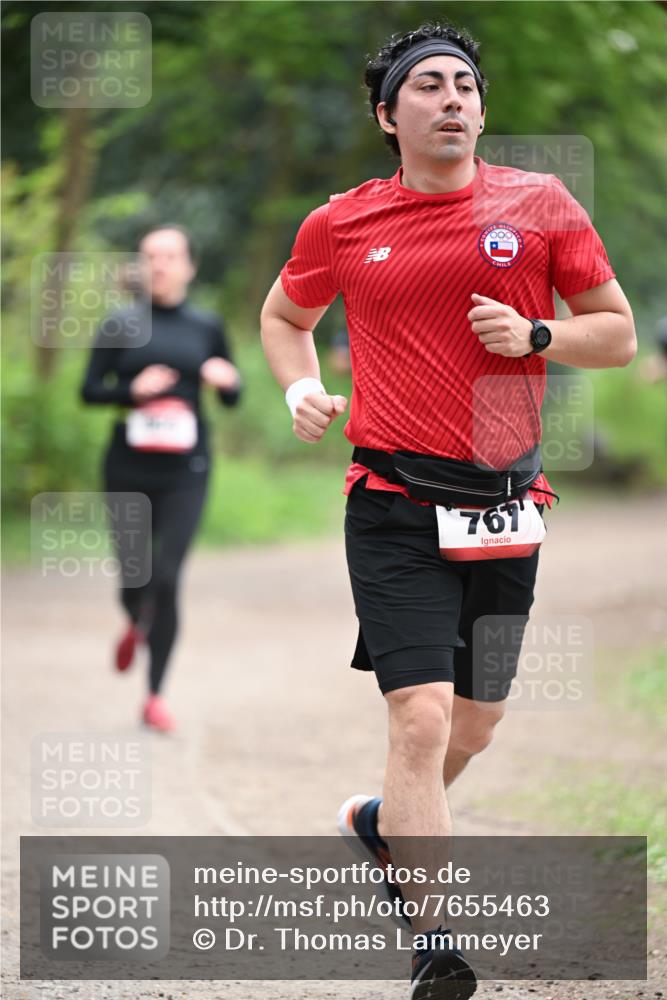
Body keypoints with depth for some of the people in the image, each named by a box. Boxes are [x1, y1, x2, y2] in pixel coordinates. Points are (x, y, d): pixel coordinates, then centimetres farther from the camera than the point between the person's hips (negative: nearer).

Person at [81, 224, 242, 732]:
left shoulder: (207, 328, 6)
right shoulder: (121, 326, 3)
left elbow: (232, 400, 13)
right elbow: (89, 390, 4)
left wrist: (228, 381, -10)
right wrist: (132, 390, -14)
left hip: (184, 471, 0)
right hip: (128, 470, 1)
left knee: (166, 579, -11)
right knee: (133, 577, 3)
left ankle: (156, 696, -1)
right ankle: (136, 624, 43)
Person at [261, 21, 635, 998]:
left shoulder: (541, 204, 2)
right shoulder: (341, 225, 2)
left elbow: (618, 333, 6)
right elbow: (283, 315, 20)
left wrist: (534, 336, -12)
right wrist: (303, 388, 1)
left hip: (505, 503, 3)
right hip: (396, 503, -3)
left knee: (474, 724, 15)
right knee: (423, 716, -15)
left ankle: (385, 822, 46)